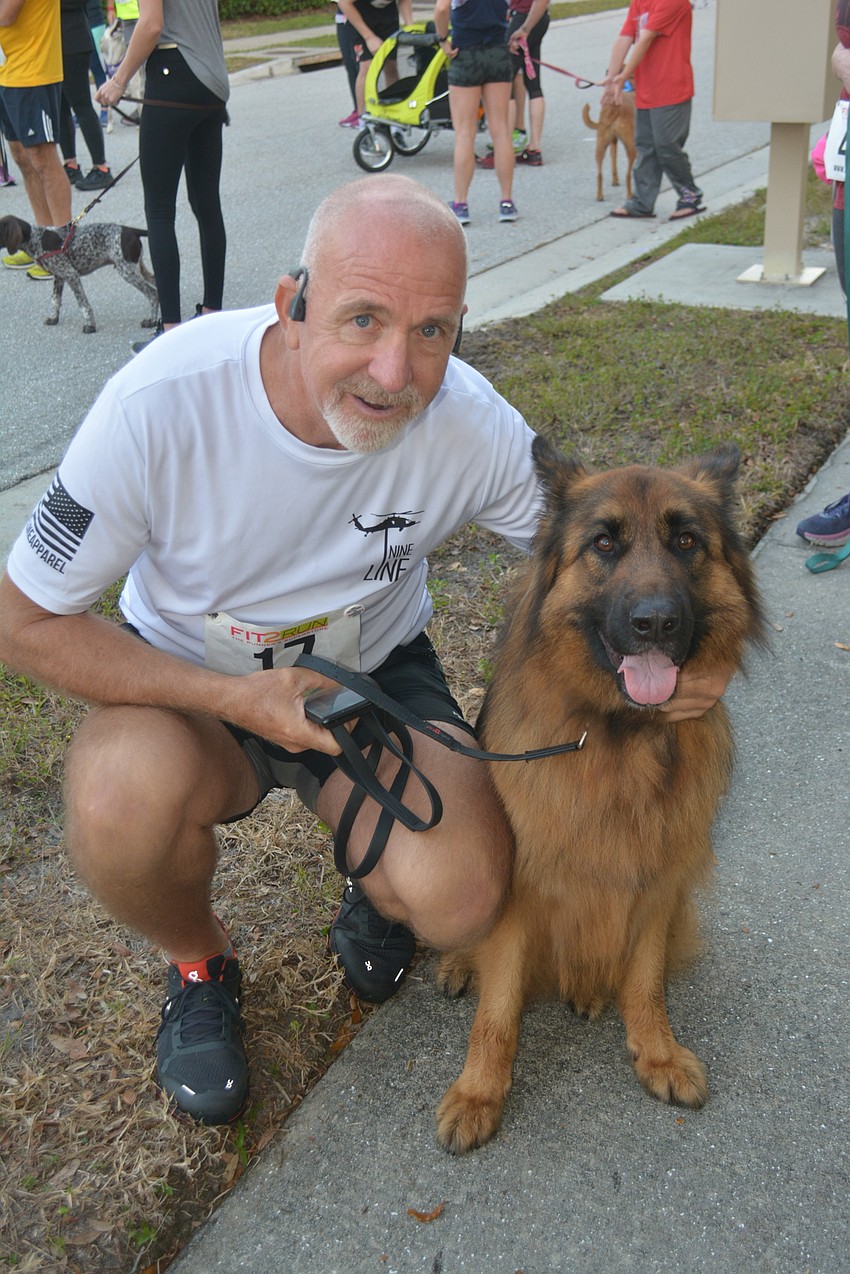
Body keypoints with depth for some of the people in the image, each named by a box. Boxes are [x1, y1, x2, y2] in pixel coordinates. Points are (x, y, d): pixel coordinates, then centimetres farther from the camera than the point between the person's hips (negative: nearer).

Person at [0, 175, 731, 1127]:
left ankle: (376, 887, 16)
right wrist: (240, 698, -28)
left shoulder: (473, 425, -21)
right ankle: (199, 962, 2)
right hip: (188, 683, 0)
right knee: (122, 798, -34)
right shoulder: (164, 402, -29)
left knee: (458, 900, -25)